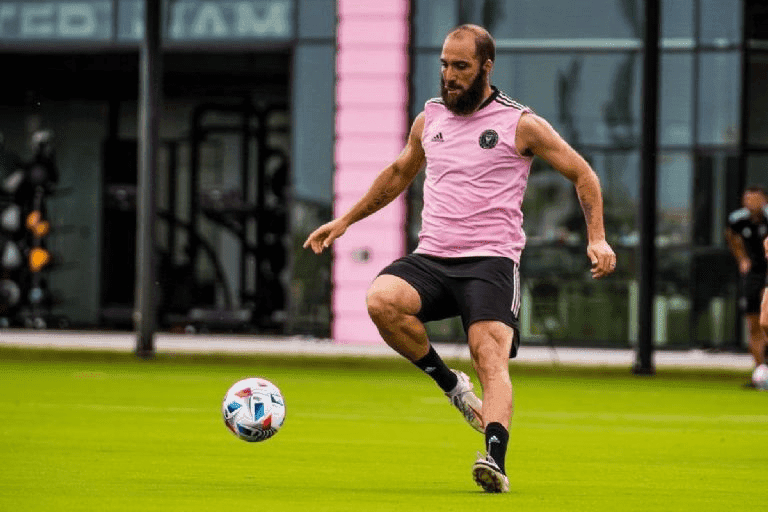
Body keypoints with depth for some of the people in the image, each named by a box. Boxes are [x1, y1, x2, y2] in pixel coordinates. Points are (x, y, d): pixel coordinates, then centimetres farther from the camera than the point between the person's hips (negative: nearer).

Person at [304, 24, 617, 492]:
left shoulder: (521, 125, 2)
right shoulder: (429, 119, 15)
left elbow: (582, 174, 8)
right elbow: (399, 173, 33)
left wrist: (597, 238, -5)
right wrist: (345, 220, 33)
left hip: (491, 262, -4)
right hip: (431, 259, 4)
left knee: (492, 361, -25)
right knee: (382, 300, -27)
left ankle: (496, 461, -41)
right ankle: (450, 384, -6)